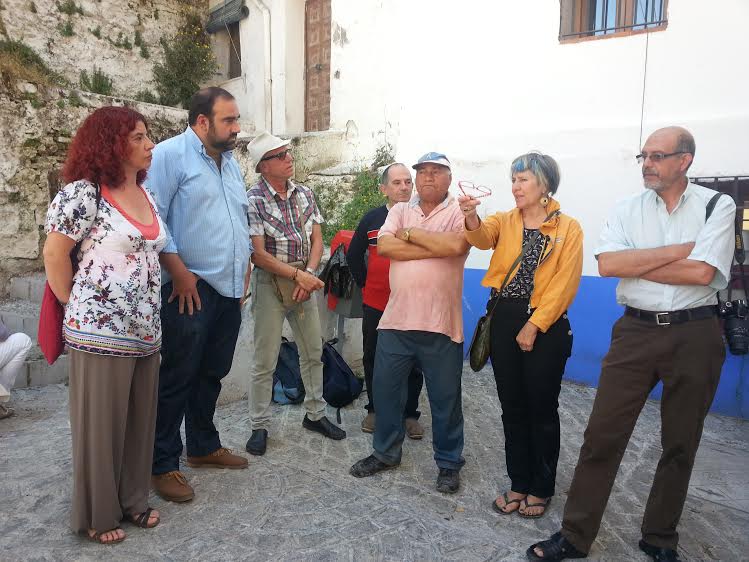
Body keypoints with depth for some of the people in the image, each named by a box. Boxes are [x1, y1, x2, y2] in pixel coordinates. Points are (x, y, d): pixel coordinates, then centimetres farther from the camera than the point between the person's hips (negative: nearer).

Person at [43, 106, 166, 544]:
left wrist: (152, 318, 15)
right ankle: (97, 514, 26)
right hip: (101, 331, -7)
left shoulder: (146, 193, 11)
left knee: (140, 420, 15)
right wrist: (77, 308, -1)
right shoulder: (84, 192, -12)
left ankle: (133, 500, 34)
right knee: (100, 424, 7)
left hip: (146, 331, 7)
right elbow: (54, 254, -8)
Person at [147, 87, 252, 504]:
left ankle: (204, 446, 32)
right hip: (191, 288, -7)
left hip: (230, 289, 8)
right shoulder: (171, 155, -6)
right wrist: (179, 271, -17)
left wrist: (245, 267, 16)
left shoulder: (231, 164, 18)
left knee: (212, 373, 16)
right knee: (177, 378, 0)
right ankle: (164, 465, 14)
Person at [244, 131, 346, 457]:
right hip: (270, 282, -5)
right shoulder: (253, 200, -11)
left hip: (304, 280, 5)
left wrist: (308, 275, -11)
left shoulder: (305, 194, 5)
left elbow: (316, 241, 4)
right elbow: (259, 255, -15)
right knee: (265, 360, 2)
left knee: (313, 352, 13)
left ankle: (315, 414, 30)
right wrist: (297, 275, -17)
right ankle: (259, 427, 17)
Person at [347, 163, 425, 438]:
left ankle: (410, 413, 24)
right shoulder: (372, 219, 3)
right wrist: (365, 283, 8)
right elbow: (353, 256, 12)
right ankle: (374, 409, 30)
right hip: (375, 304, 2)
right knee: (373, 359, 13)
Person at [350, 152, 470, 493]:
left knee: (445, 399, 10)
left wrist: (409, 234, -9)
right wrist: (436, 248, -12)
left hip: (441, 324, -3)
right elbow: (384, 246, -7)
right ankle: (385, 453, 35)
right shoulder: (399, 211, 10)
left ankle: (449, 462, 30)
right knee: (385, 389, 14)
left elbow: (455, 245, -21)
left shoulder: (460, 212, 0)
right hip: (396, 320, 4)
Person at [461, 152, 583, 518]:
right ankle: (518, 484, 27)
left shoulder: (568, 228, -2)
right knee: (512, 408, 12)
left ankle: (541, 489, 25)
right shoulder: (505, 221, 6)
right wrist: (471, 217, -38)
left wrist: (534, 326, -13)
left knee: (542, 410, 7)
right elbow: (482, 237, -16)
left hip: (546, 325, -3)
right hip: (504, 321, 3)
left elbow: (564, 283, -8)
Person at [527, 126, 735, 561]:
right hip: (636, 332, 1)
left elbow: (702, 272, -16)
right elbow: (607, 264, -11)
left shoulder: (718, 206, -2)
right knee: (602, 435, 1)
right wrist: (676, 250, -13)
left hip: (695, 334, -1)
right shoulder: (629, 210, 5)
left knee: (681, 443, 12)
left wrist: (635, 264, -9)